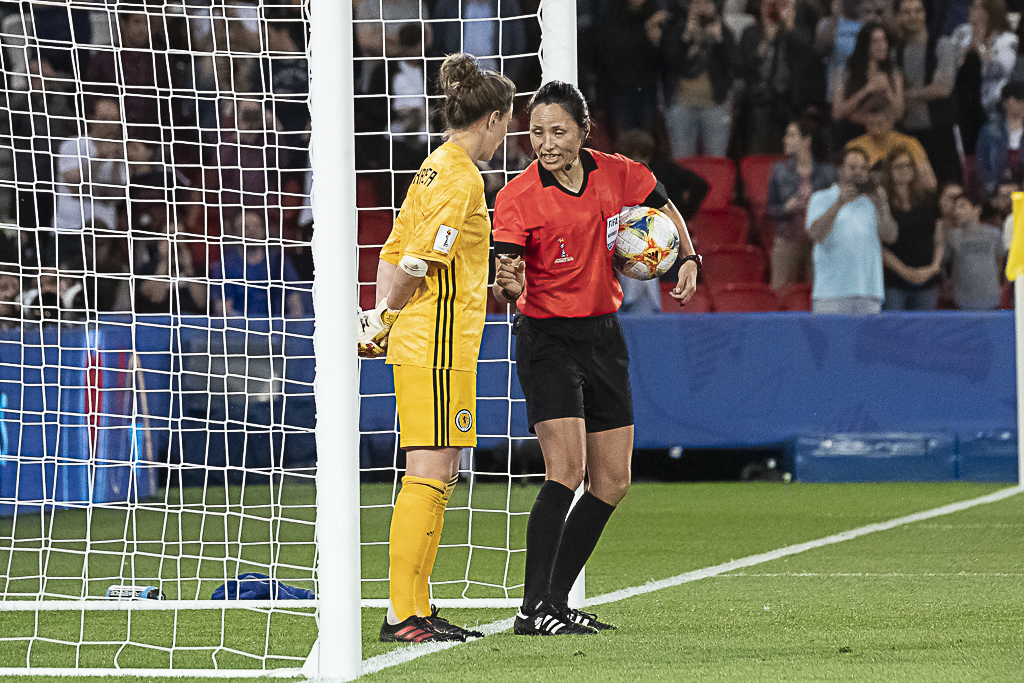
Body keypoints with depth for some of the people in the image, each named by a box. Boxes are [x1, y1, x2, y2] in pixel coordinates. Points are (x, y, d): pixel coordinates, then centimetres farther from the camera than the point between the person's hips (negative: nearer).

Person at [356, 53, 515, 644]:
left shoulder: (437, 168, 17)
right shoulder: (461, 179, -14)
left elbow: (394, 254, 18)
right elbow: (418, 262, -19)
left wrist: (378, 318, 11)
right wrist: (384, 322, -7)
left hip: (418, 347, 10)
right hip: (440, 347, -10)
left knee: (437, 477, 11)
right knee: (429, 475, -9)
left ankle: (417, 610, 14)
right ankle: (403, 614, -10)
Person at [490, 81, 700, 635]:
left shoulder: (617, 174, -3)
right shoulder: (517, 197, -15)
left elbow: (665, 210, 17)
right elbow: (506, 288, -22)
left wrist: (688, 259, 1)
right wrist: (507, 285, -44)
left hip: (603, 336, 6)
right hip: (547, 339, -6)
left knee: (613, 482, 6)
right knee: (567, 469, -20)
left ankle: (557, 599, 15)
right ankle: (533, 608, -19)